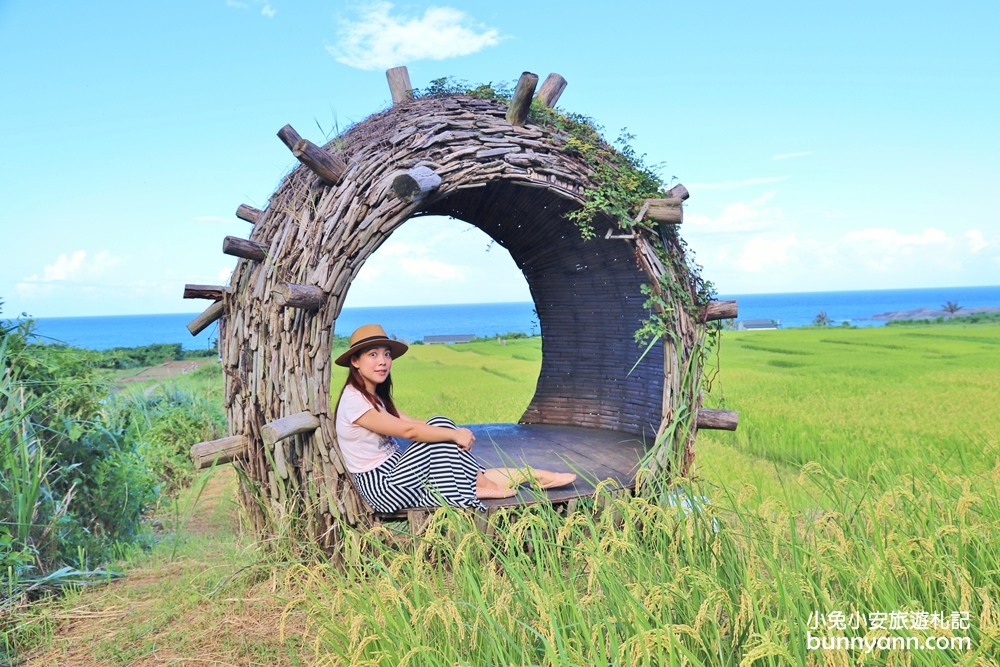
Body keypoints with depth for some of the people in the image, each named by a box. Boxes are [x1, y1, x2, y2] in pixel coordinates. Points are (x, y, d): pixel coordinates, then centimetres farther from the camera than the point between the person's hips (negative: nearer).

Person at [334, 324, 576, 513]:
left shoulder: (374, 396, 11)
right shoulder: (354, 400, -17)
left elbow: (411, 423, 4)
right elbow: (408, 430, -22)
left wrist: (454, 433, -9)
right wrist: (454, 434, -17)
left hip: (391, 472, 9)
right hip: (381, 488, -9)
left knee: (439, 429, -4)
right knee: (440, 428, -14)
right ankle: (478, 483, -4)